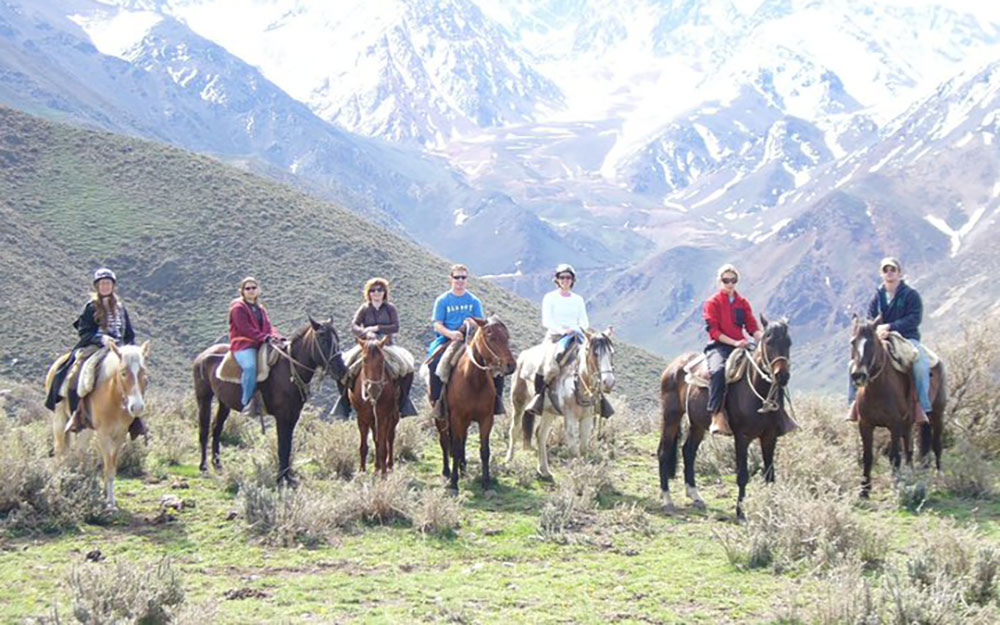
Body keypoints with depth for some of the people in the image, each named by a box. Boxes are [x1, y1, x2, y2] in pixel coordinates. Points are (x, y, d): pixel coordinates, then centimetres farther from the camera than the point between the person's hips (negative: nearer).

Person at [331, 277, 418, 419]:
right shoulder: (364, 309, 6)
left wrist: (377, 328, -15)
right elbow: (353, 327, -5)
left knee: (406, 366, -25)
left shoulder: (390, 308, 6)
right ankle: (345, 402, -6)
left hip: (387, 346, 0)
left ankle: (403, 402, -9)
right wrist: (366, 333, -25)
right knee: (342, 367, -21)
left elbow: (396, 327, -5)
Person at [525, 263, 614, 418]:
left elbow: (584, 322, 13)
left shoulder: (578, 300, 16)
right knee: (550, 366, -33)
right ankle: (538, 396, -20)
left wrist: (577, 330, -9)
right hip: (554, 337, -4)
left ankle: (599, 397, -3)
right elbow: (546, 321, -4)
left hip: (575, 338, 4)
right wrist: (562, 330, -19)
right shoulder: (550, 298, 5)